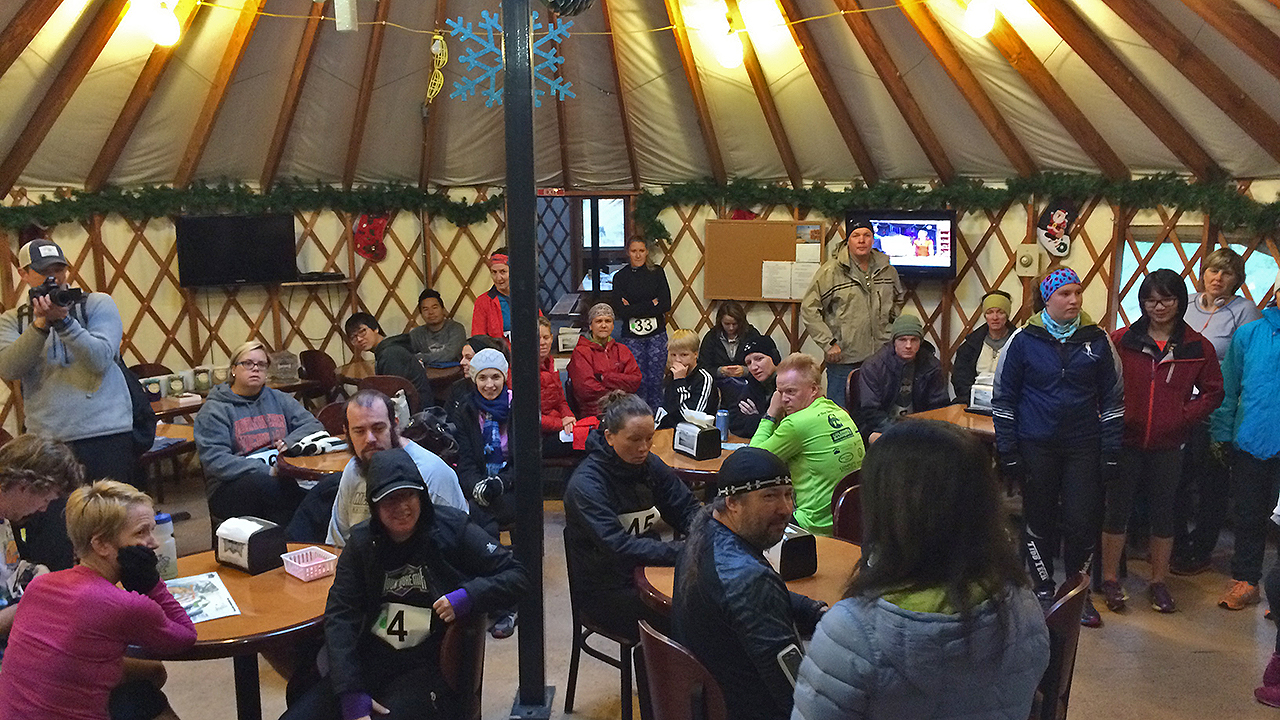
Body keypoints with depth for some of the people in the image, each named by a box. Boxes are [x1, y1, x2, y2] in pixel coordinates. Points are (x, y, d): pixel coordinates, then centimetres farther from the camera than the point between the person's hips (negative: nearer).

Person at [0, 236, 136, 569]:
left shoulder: (98, 304, 5)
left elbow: (100, 359, -9)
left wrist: (64, 321, -19)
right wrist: (40, 324, -17)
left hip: (108, 437, -1)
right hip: (47, 442, 2)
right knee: (50, 546, 3)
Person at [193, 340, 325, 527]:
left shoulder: (278, 399, 22)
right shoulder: (214, 410, 6)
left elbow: (313, 425, 14)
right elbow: (215, 460, -8)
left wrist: (290, 442, -8)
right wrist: (266, 471, -19)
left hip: (281, 475, 3)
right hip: (232, 487, -3)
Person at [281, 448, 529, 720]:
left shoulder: (452, 527, -4)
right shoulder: (362, 541, 6)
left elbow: (516, 575, -2)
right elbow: (340, 615, -2)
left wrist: (468, 596, -21)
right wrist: (351, 693, -14)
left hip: (431, 665, -4)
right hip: (371, 659, 4)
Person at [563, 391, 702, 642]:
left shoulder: (649, 464, 2)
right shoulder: (585, 484, -19)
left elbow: (687, 509, 5)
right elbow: (618, 548, -27)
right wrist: (683, 551, -33)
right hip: (605, 591, -6)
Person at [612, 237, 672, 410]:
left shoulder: (657, 273, 4)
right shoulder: (620, 276, 2)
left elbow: (666, 305, -6)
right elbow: (621, 311, -9)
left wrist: (634, 308, -9)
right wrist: (651, 304, -10)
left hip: (657, 334, 1)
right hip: (632, 336, -1)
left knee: (655, 381, 1)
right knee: (638, 382, -2)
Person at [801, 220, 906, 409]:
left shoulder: (887, 270, 8)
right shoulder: (831, 271, -8)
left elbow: (898, 300, 27)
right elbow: (809, 308, -10)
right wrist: (828, 343, -15)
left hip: (880, 358, 5)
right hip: (843, 360, -4)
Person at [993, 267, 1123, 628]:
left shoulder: (1097, 340, 3)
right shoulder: (1024, 340, -2)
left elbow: (1113, 397, 9)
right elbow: (1004, 398, 1)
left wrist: (1111, 451, 4)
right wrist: (1008, 452, -2)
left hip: (1083, 447, 1)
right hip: (1036, 446, -1)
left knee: (1083, 522, -2)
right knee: (1039, 520, 8)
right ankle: (1044, 589, 26)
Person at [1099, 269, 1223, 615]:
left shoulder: (1198, 347, 0)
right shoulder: (1121, 340, -4)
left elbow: (1213, 392, 8)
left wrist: (1184, 416, -5)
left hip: (1168, 445, 1)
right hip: (1126, 441, -1)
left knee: (1163, 512, 12)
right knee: (1117, 509, 6)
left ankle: (1158, 583, 27)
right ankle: (1110, 580, 20)